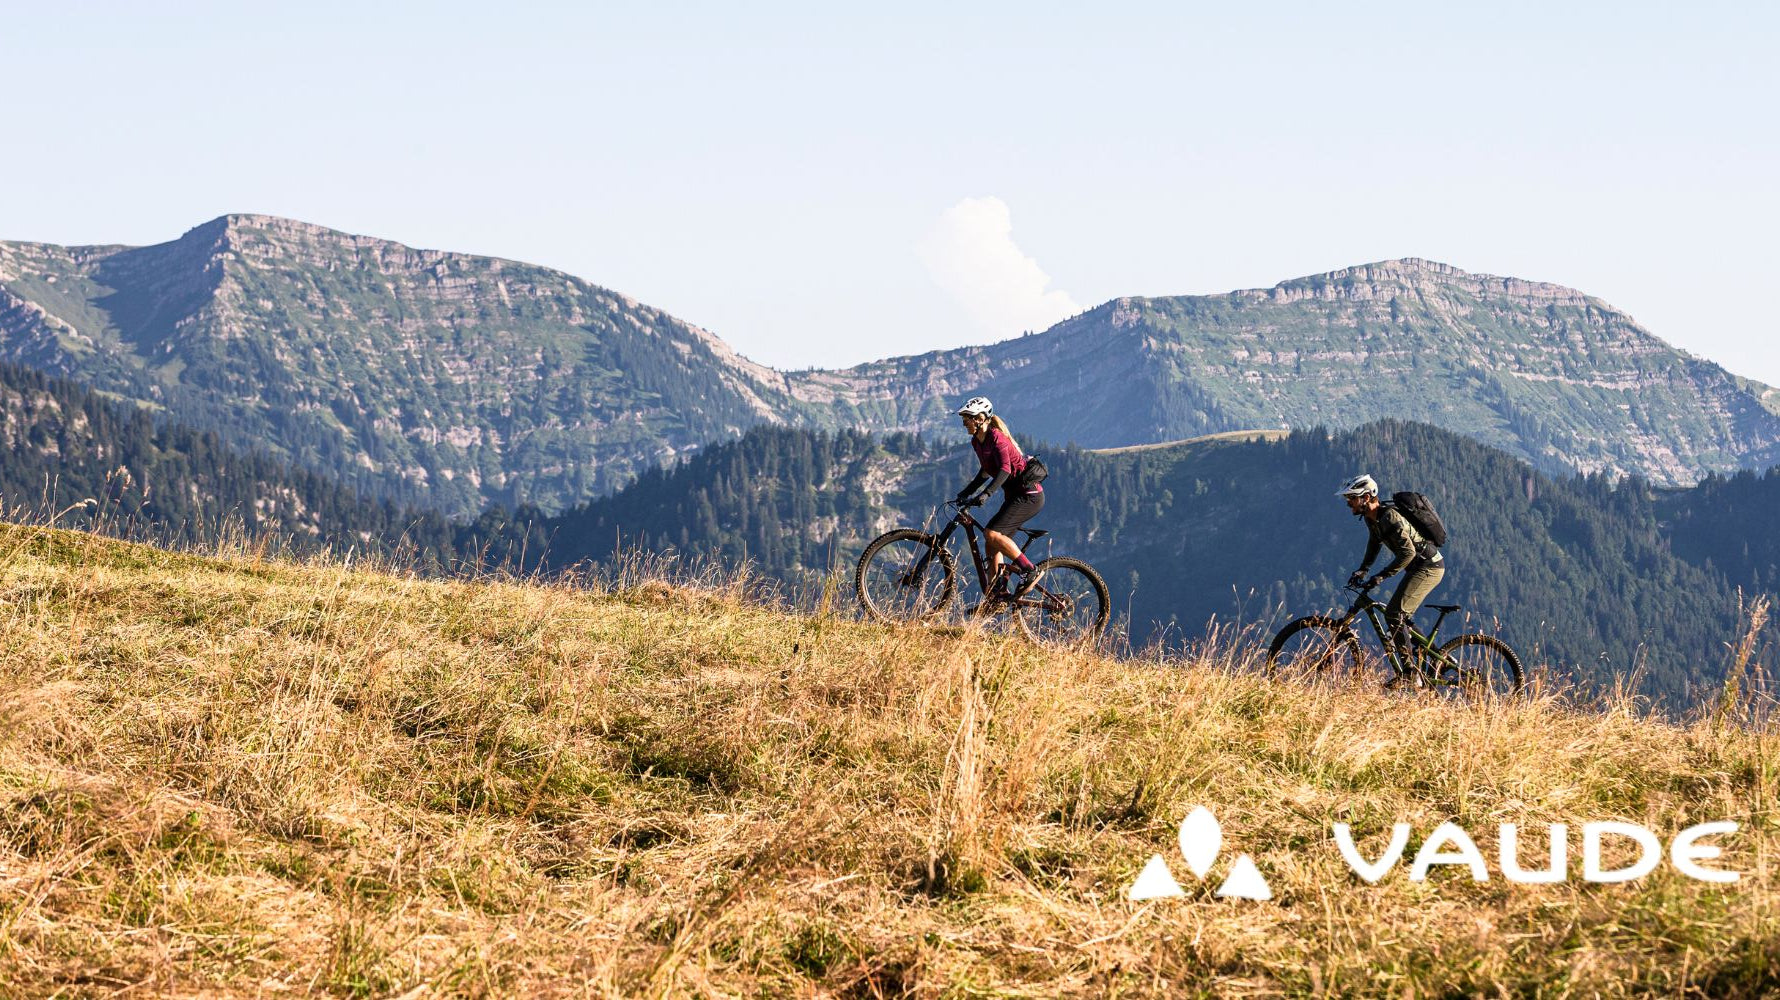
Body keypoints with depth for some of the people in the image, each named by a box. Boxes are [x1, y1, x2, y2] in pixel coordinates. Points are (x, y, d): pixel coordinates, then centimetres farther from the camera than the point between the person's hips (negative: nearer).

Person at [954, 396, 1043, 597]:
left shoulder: (996, 438, -18)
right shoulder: (977, 442, 9)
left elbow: (1005, 470, -32)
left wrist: (984, 495, -43)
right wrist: (967, 492, 18)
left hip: (1029, 495, -10)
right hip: (1015, 496, 10)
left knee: (992, 533, -22)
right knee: (993, 546, 4)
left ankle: (1028, 569, -12)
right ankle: (994, 595, 5)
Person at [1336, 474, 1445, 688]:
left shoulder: (1390, 517, -24)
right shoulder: (1372, 518, 5)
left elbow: (1408, 552, -30)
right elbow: (1374, 543, 24)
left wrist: (1380, 577, -29)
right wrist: (1362, 570, 13)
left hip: (1429, 567, -10)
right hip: (1418, 566, 10)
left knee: (1394, 613, -17)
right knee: (1400, 617, 11)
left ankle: (1410, 673, -16)